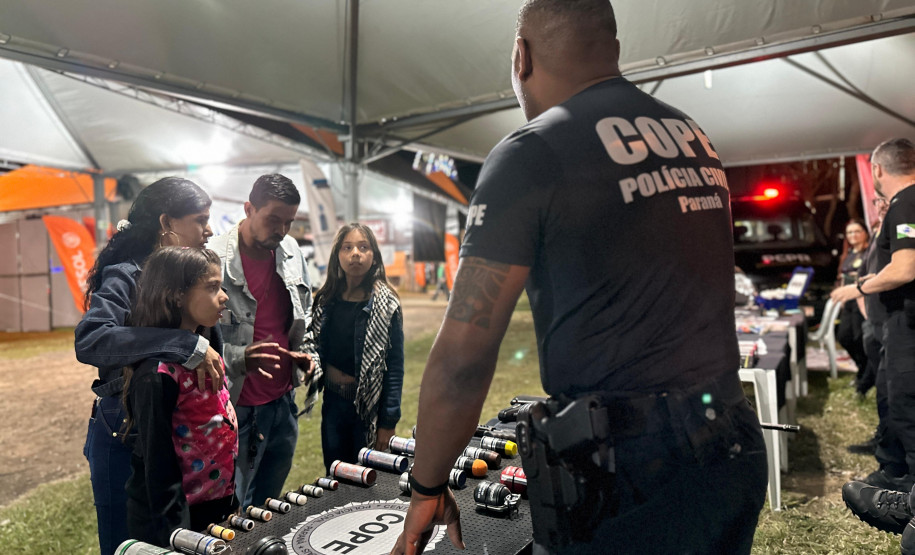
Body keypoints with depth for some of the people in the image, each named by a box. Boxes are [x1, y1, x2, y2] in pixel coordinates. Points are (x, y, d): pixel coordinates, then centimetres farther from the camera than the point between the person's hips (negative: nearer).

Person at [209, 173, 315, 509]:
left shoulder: (292, 252, 5)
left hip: (283, 399, 6)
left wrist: (305, 352, 4)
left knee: (269, 502, 22)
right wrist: (240, 358, -27)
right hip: (238, 406, -6)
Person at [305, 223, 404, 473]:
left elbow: (395, 366, -11)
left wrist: (388, 423, -12)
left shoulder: (386, 304, -10)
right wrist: (327, 370, -7)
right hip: (333, 403, 4)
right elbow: (316, 349, 12)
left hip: (370, 406, -4)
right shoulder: (325, 300, 2)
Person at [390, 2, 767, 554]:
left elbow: (464, 350, -15)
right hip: (737, 452, 8)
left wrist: (428, 489, -1)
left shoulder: (531, 153, -12)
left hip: (627, 474, -7)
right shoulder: (696, 140, 11)